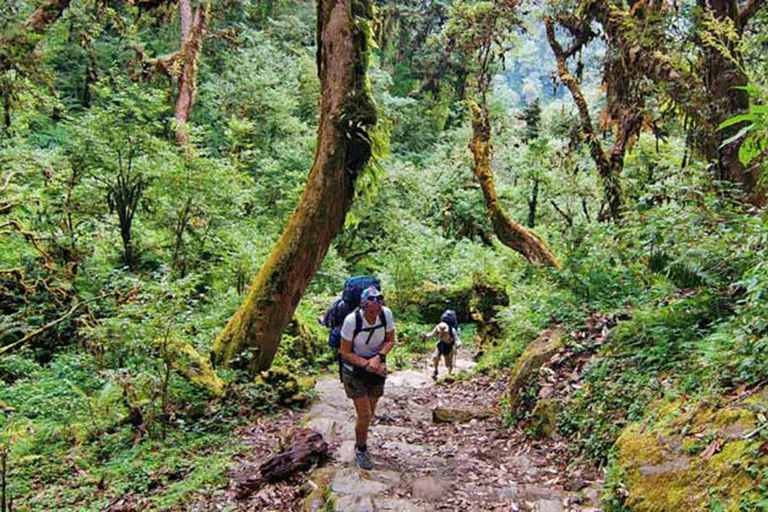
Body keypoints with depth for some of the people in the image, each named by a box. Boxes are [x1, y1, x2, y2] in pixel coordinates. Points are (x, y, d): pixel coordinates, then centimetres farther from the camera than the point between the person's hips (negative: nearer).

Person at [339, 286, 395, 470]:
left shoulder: (386, 313, -19)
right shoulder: (352, 320, -28)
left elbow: (390, 340, -3)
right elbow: (346, 352, -17)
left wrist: (378, 358, -20)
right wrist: (367, 364, -26)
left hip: (377, 366, 4)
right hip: (354, 367, -4)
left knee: (370, 412, 16)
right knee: (364, 414, -7)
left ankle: (359, 444, 42)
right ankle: (361, 450, 21)